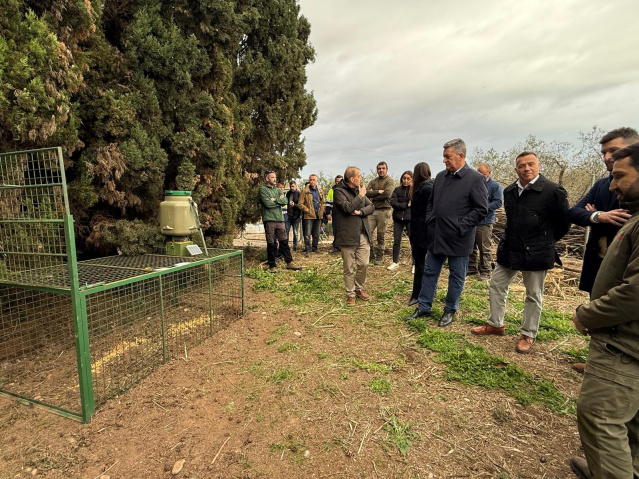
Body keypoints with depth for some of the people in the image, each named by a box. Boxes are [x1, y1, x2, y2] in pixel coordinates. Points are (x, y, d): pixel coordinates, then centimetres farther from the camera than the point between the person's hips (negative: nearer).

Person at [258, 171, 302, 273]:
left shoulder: (278, 190, 17)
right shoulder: (263, 189, 0)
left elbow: (285, 201, 2)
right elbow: (268, 204, -13)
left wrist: (275, 199, -8)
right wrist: (279, 200, -1)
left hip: (280, 219, 5)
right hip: (269, 220, -5)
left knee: (284, 242, 7)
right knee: (271, 244, 1)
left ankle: (289, 262, 14)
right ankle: (272, 266, 11)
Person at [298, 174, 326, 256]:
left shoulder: (320, 191, 10)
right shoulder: (305, 191, -4)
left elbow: (323, 202, 20)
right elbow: (300, 204, -6)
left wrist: (322, 210, 7)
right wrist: (308, 210, -10)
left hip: (318, 216, 5)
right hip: (309, 216, -4)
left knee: (316, 234, 13)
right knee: (307, 234, -4)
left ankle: (314, 248, 27)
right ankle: (308, 250, 4)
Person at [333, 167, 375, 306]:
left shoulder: (359, 190, 13)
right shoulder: (339, 191, -7)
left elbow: (371, 207, 8)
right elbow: (348, 207, -22)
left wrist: (360, 212, -12)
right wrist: (360, 196, -10)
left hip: (363, 234, 6)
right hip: (348, 236, -6)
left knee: (364, 264, 9)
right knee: (349, 268, 5)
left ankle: (359, 288, 30)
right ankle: (350, 294, 20)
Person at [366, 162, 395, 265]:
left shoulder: (390, 181, 1)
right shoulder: (373, 181, 16)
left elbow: (387, 194, -15)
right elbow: (367, 192, 1)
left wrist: (373, 196, -5)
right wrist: (378, 191, -12)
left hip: (384, 211, -4)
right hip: (372, 210, 4)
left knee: (381, 235, 3)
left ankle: (379, 257, 15)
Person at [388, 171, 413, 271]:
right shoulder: (397, 190, 6)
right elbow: (393, 202, -6)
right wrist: (406, 205, -13)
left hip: (410, 218, -2)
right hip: (398, 218, 2)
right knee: (396, 241, 8)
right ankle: (395, 262, 22)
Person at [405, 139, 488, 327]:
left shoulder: (475, 179, -11)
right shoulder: (440, 176, 7)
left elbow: (482, 209, -13)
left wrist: (460, 227, -17)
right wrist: (430, 222, 5)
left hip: (458, 239, -5)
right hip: (436, 236, 6)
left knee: (456, 276, 11)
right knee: (430, 272, 13)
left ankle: (450, 311, 28)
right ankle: (424, 307, 28)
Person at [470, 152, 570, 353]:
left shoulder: (553, 191, -13)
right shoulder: (509, 191, 6)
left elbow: (563, 222, -4)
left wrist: (546, 241, 6)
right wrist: (512, 239, 17)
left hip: (536, 253, -6)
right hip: (509, 250, 6)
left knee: (533, 295, 8)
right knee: (496, 285, 12)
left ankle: (528, 335, 22)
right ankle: (495, 324, 28)